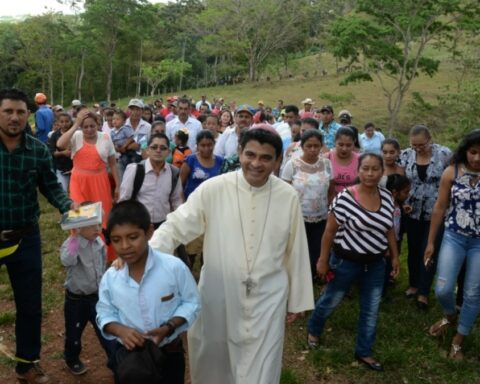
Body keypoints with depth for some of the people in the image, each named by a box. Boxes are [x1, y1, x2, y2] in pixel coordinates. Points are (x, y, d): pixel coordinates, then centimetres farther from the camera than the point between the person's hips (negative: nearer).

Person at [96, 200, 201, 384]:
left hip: (168, 353, -1)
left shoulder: (174, 267, -19)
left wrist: (169, 327, -23)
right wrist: (120, 330, -20)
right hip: (128, 355, 1)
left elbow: (191, 302, -8)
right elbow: (105, 314, 1)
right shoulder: (110, 278, -11)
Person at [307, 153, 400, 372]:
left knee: (371, 310, 12)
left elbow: (389, 229, 10)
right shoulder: (345, 198, -20)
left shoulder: (387, 197, -3)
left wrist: (395, 256, 10)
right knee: (331, 301, 16)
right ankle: (313, 330, 44)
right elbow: (330, 231, -13)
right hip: (346, 261, -4)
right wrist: (323, 260, -10)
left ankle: (364, 352, 31)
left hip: (375, 263, 5)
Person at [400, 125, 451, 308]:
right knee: (413, 250, 13)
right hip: (413, 211, 3)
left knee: (430, 252, 1)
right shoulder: (406, 155, -3)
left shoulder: (444, 154, -11)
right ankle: (413, 284, 31)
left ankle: (423, 292, 14)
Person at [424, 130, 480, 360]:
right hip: (454, 237, 1)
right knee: (442, 290, -3)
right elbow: (439, 208, 0)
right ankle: (451, 317, 32)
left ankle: (458, 341, 28)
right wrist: (430, 242, 3)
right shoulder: (452, 172, -7)